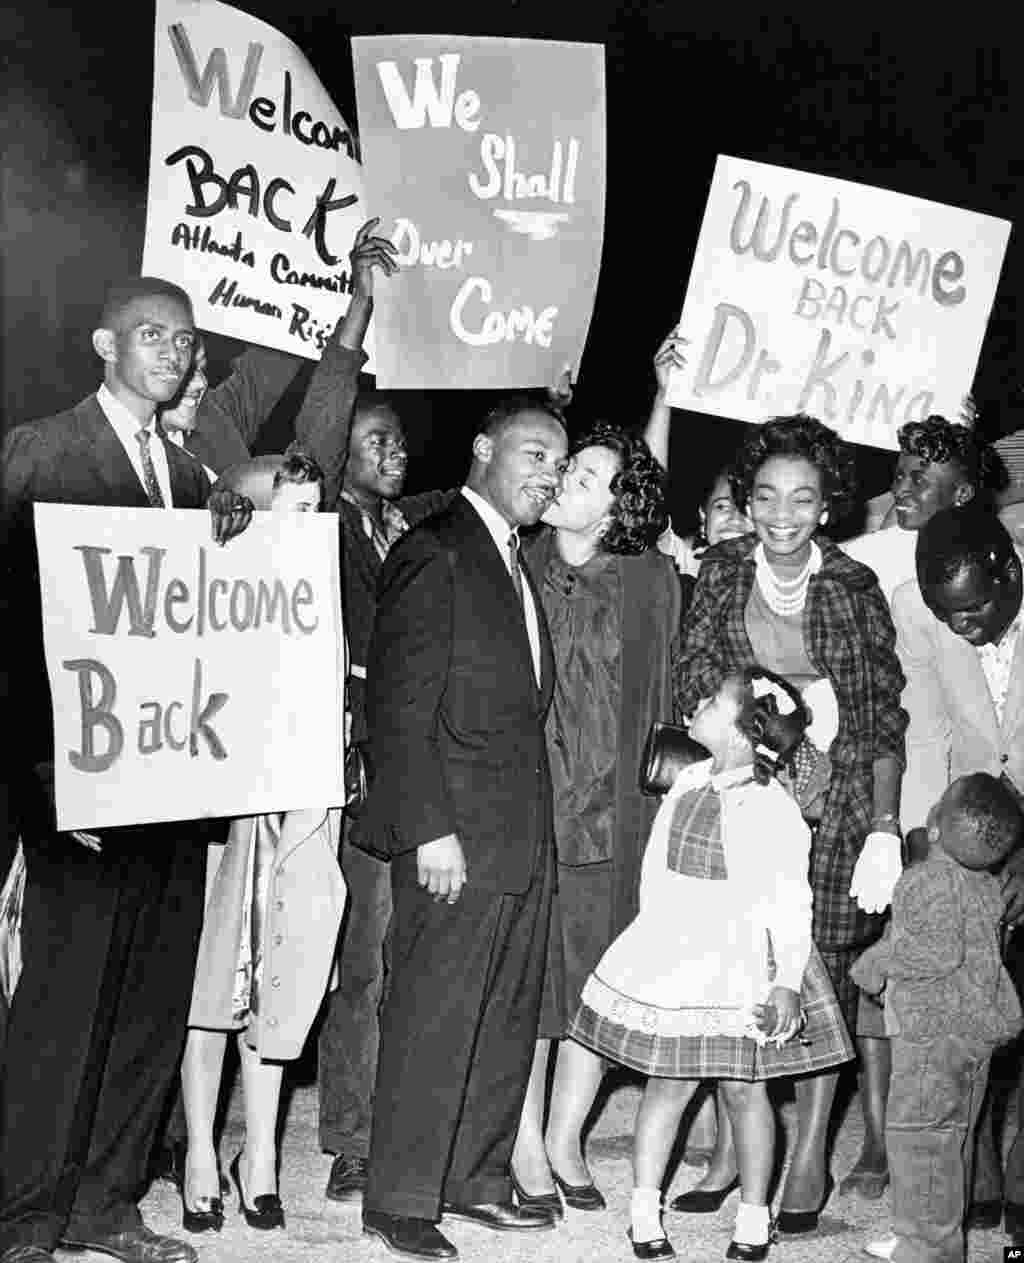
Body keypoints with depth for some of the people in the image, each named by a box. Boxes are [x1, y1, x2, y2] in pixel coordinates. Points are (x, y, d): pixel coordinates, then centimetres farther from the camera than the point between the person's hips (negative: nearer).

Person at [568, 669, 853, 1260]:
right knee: (669, 1082, 7)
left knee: (743, 1089, 4)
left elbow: (791, 905, -13)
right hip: (674, 956, 5)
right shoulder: (689, 782, 3)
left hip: (741, 965, -4)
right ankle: (645, 1211, 17)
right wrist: (653, 939, 18)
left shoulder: (775, 811, -15)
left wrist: (787, 982, -17)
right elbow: (657, 867, 14)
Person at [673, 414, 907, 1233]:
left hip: (831, 799, -1)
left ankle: (809, 1158, 12)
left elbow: (886, 718, -2)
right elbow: (694, 689, 6)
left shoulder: (854, 587, -2)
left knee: (822, 971, 0)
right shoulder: (722, 570, 2)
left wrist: (885, 827, -8)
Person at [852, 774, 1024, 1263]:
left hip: (933, 1028, -10)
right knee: (951, 1136, 15)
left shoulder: (931, 877, -16)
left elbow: (942, 950, -26)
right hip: (980, 1025, 10)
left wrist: (881, 961, -13)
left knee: (917, 1131, -3)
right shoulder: (984, 882, 12)